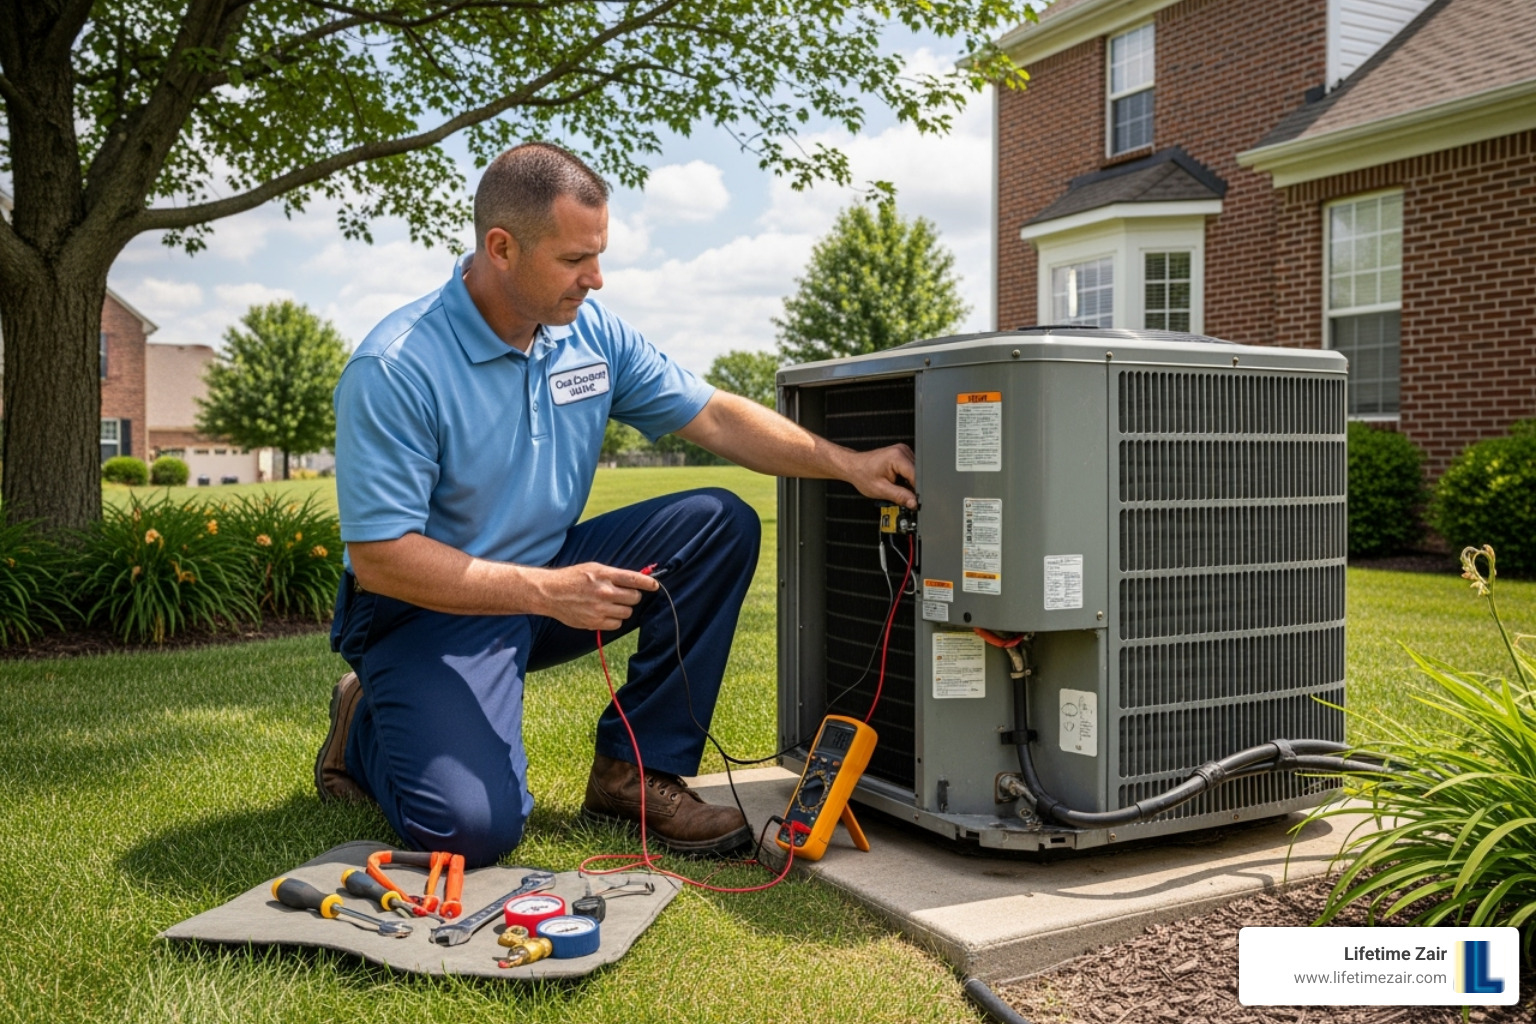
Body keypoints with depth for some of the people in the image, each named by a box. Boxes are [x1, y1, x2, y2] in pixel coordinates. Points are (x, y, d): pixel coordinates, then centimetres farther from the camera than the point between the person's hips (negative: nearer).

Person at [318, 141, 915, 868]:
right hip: (431, 609, -6)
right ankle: (368, 726, 11)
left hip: (552, 571, 6)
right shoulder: (395, 369, -22)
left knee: (719, 525, -11)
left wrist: (847, 465, -8)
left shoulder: (589, 330, -2)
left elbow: (715, 417, 2)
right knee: (473, 827, -25)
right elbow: (379, 559, -23)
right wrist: (546, 592, -30)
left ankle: (635, 769, -4)